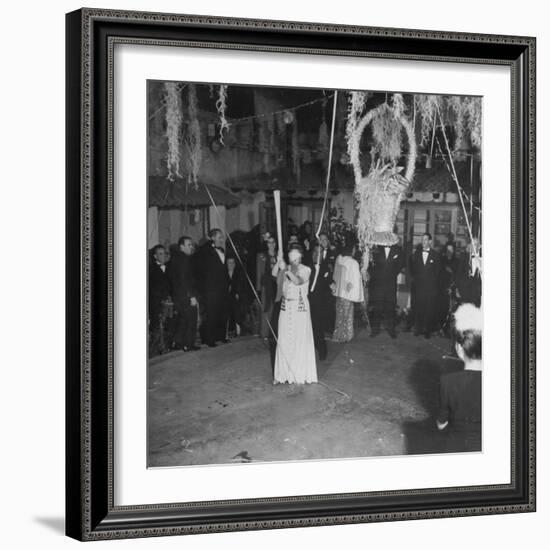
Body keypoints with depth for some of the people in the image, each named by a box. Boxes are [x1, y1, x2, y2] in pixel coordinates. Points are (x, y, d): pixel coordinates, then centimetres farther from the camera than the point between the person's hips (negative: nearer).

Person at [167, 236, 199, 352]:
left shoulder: (175, 258, 14)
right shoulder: (184, 259, -15)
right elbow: (184, 279, -21)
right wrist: (192, 296, -20)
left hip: (177, 295, 9)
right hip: (186, 295, -9)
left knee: (181, 320, 16)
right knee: (190, 320, -3)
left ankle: (178, 343, 19)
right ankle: (188, 344, -1)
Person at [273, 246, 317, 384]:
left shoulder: (305, 270, -4)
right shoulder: (287, 268, 8)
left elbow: (298, 281, -22)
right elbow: (274, 273, -8)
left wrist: (286, 270, -28)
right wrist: (279, 262, -22)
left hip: (300, 307, -4)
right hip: (285, 306, 4)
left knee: (300, 340, -2)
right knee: (283, 341, 3)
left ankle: (300, 373, 6)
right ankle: (283, 373, 9)